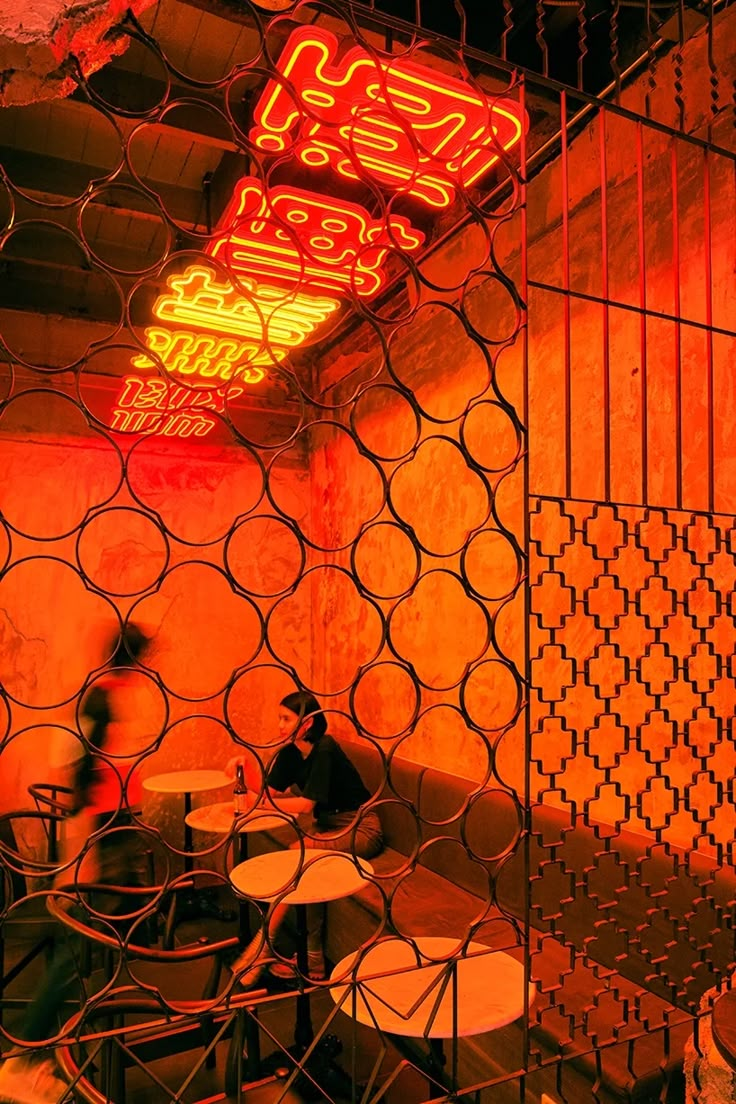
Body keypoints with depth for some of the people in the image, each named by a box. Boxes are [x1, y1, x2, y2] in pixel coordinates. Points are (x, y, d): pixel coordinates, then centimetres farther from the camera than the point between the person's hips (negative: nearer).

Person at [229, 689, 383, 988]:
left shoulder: (325, 749, -23)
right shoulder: (291, 751, 1)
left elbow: (306, 804, -25)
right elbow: (268, 789, -1)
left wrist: (258, 803, -22)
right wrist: (246, 765, -16)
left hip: (359, 829, -7)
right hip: (327, 824, 7)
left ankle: (263, 943, -17)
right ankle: (313, 958, -16)